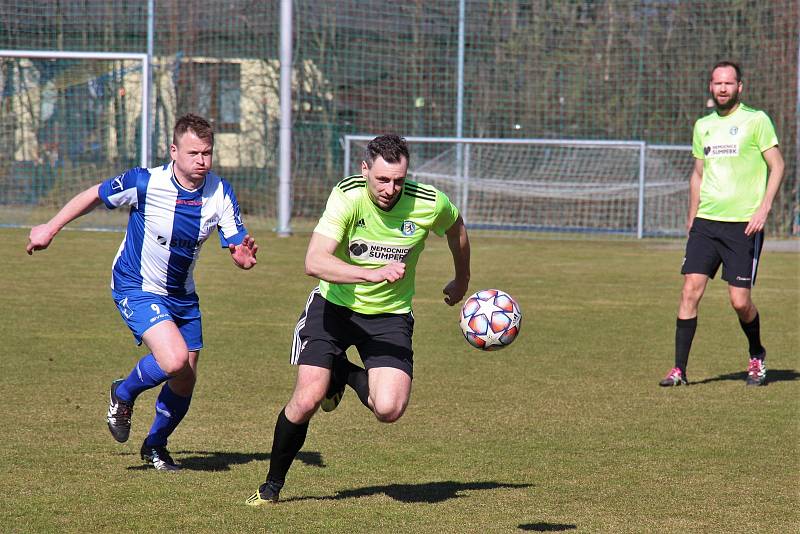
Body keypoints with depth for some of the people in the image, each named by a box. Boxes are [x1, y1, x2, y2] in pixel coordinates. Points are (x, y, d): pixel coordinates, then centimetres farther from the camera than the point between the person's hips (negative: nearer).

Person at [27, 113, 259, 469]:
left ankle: (155, 446, 36)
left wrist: (244, 257, -36)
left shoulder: (220, 193, -12)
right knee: (174, 360, -25)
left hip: (182, 294, 5)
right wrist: (50, 229, 2)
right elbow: (94, 196, -5)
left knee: (185, 381, 8)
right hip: (137, 289, -5)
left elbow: (238, 248, -11)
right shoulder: (145, 183, -22)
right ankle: (123, 395, 7)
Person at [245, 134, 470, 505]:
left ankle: (348, 375, 16)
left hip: (390, 315, 1)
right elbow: (314, 262, -35)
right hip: (333, 306, -1)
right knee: (307, 400, -13)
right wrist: (373, 273, -47)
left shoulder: (429, 204, -16)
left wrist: (461, 280, 24)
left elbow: (455, 227, 10)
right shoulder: (347, 197, -23)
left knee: (389, 409, -19)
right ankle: (272, 484, 13)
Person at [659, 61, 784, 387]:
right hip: (705, 222, 4)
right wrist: (691, 217, 18)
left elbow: (777, 166, -4)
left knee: (740, 301, -5)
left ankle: (757, 357, 23)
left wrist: (763, 208, -15)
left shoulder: (756, 120, -3)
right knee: (690, 290, -7)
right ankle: (679, 369, -3)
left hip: (744, 225, -4)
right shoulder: (703, 125, 14)